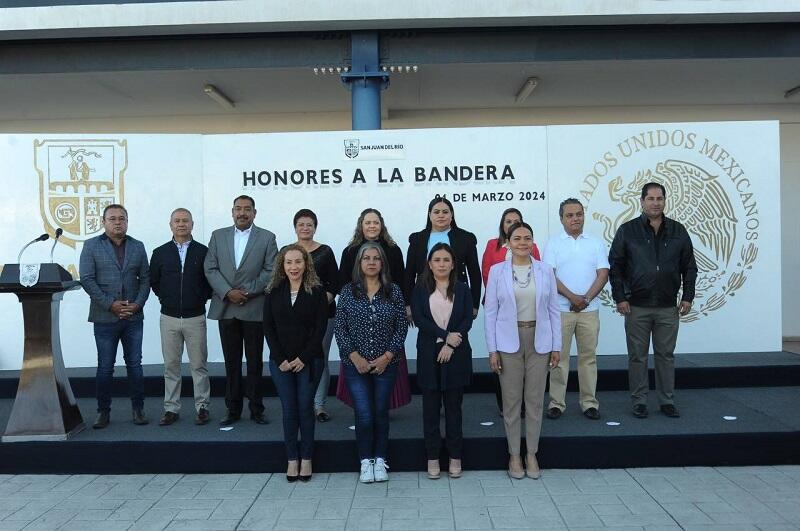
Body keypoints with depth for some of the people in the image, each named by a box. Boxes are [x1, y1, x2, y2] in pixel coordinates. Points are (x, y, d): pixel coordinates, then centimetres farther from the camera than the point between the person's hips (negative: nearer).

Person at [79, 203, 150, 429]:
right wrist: (110, 304, -13)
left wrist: (138, 304, -7)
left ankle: (138, 409, 15)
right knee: (105, 367, 4)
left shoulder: (137, 246, 10)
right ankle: (103, 412, 15)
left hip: (133, 317, 2)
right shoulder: (91, 246, 2)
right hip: (105, 317, -2)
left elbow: (145, 279, 8)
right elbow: (87, 279, -6)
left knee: (135, 365, 6)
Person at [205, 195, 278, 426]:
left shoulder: (267, 237, 2)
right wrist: (228, 292, -10)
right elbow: (210, 269, 3)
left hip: (254, 309, -2)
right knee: (231, 362, 8)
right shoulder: (218, 236, 10)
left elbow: (271, 271, -4)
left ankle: (256, 409, 14)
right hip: (226, 308, 2)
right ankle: (233, 409, 17)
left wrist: (247, 292, -13)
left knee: (255, 362, 5)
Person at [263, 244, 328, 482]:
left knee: (305, 407, 3)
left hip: (309, 361, -2)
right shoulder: (273, 292, 4)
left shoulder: (316, 291, -2)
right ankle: (292, 459, 14)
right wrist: (281, 359, -7)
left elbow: (321, 327, -6)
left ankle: (306, 458, 14)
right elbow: (268, 327, 2)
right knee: (289, 409, 4)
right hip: (280, 361, 2)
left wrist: (304, 358, -11)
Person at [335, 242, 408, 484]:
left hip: (386, 363, 1)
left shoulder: (393, 291, 0)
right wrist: (355, 357, -10)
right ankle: (366, 462, 15)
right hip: (355, 364, -1)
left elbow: (402, 327, -1)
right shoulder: (348, 291, 0)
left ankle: (380, 461, 24)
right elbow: (340, 328, -1)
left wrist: (386, 357, -9)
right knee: (364, 415, -3)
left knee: (381, 412, 9)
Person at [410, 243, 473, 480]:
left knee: (454, 405, 6)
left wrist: (451, 345, -13)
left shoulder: (462, 289, 6)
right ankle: (432, 457, 14)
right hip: (429, 353, 0)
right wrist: (445, 335, -15)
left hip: (456, 354, 0)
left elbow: (467, 320, -2)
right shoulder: (420, 289, 4)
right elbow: (419, 319, -7)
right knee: (431, 406, 5)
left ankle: (455, 456, 15)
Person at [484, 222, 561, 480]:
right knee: (511, 401, 6)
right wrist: (492, 349, -5)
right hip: (509, 342, -1)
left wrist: (556, 346, 2)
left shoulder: (545, 270, 3)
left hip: (539, 341, 1)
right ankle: (514, 455, 20)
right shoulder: (497, 271, -1)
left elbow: (554, 310, 5)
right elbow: (490, 311, -1)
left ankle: (532, 454, 22)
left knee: (535, 400, 8)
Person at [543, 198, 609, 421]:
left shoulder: (596, 243, 9)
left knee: (588, 357, 6)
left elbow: (603, 275, 2)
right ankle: (556, 403, 9)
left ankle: (589, 403, 15)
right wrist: (573, 297, -14)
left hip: (589, 310, 2)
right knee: (559, 357, 1)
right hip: (560, 309, -2)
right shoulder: (553, 244, 3)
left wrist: (586, 299, -11)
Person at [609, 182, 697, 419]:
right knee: (637, 356, 4)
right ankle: (639, 401, 14)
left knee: (666, 355, 9)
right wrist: (620, 297, -6)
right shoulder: (627, 231, 1)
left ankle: (667, 401, 19)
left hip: (668, 308, 2)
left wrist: (688, 296, 4)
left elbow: (689, 267, 11)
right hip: (636, 307, -2)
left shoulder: (678, 231, 8)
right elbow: (615, 266, 0)